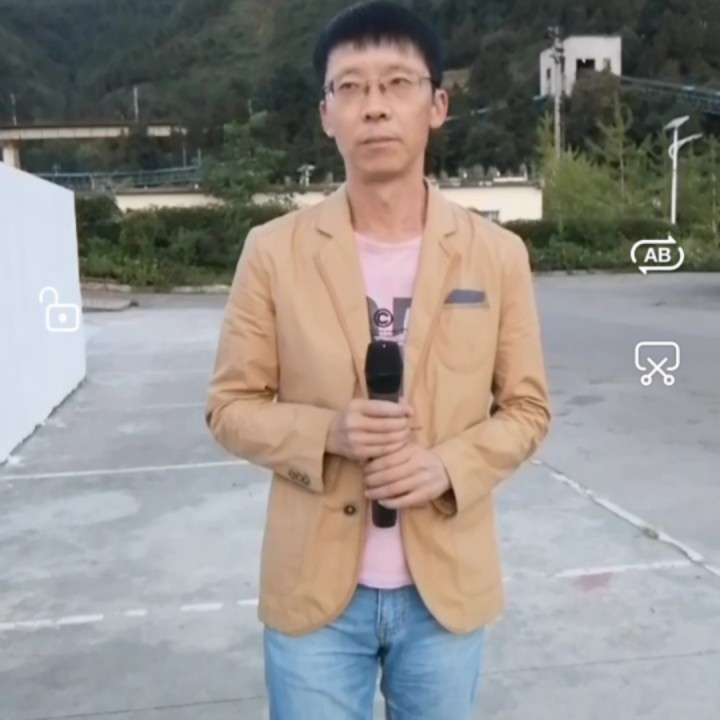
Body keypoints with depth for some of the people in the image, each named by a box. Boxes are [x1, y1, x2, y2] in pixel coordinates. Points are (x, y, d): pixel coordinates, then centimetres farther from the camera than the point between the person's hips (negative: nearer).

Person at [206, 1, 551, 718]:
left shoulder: (497, 254, -3)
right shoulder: (273, 251, -6)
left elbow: (527, 407, 3)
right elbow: (231, 406, -1)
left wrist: (450, 465, -16)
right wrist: (326, 431, -20)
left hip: (447, 583, 2)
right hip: (314, 585, -1)